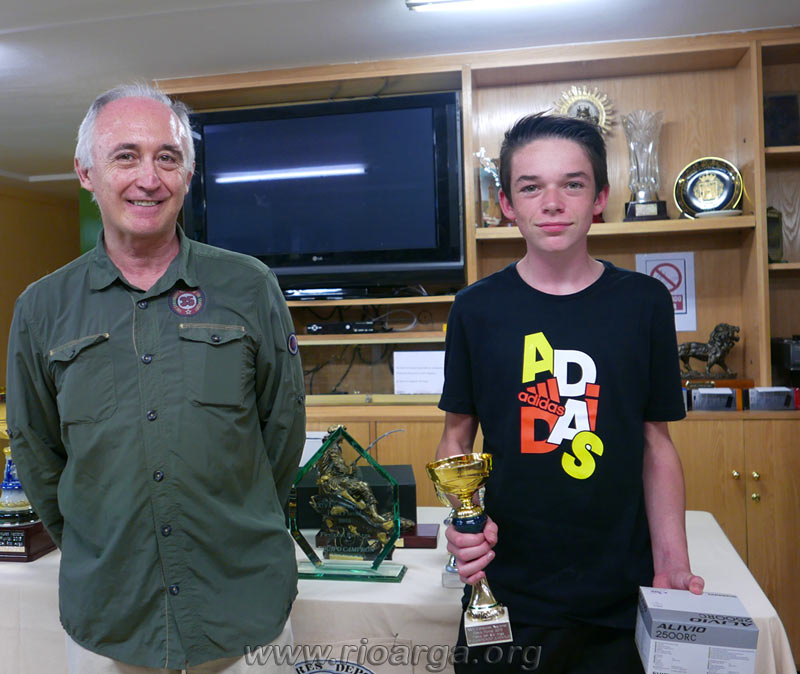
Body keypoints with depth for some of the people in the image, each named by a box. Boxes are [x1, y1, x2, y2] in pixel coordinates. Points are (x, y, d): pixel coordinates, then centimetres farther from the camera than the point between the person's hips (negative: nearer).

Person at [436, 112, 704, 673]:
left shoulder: (644, 303, -1)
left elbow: (656, 442, 4)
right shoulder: (477, 308, -3)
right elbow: (456, 438, 3)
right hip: (505, 593, 0)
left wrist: (672, 563, -3)